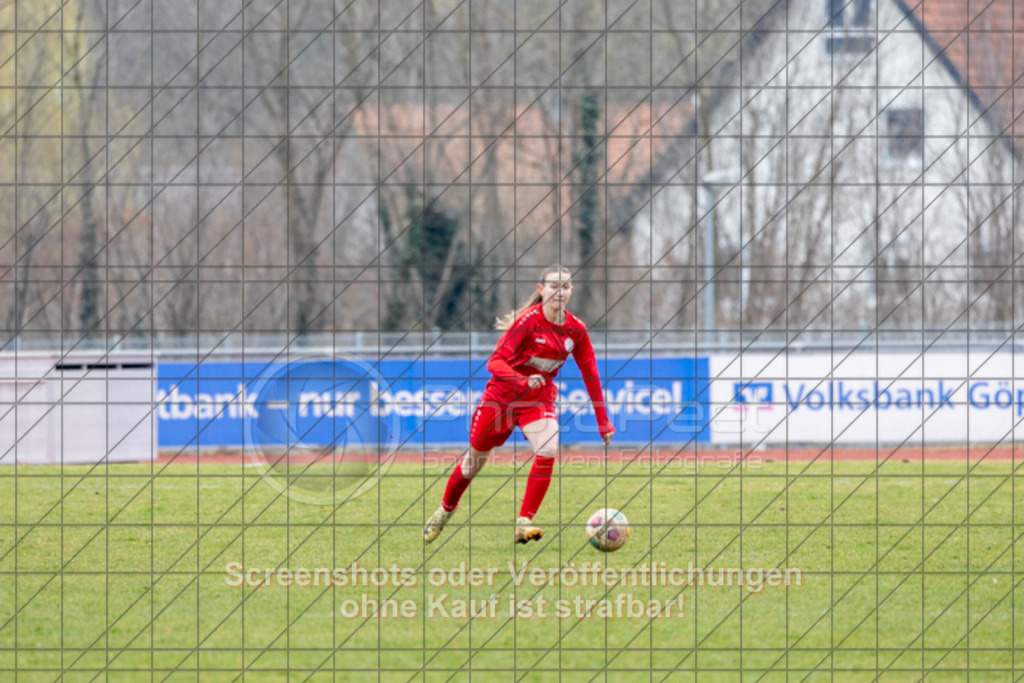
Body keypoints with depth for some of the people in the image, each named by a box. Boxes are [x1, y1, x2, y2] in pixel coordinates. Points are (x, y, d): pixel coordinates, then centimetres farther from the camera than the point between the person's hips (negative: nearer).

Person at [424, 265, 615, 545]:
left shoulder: (576, 329, -8)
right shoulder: (528, 321, -21)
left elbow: (590, 374, 4)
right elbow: (495, 362, -27)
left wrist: (603, 422, 5)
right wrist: (523, 381, -46)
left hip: (539, 399, 2)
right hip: (502, 396, -2)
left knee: (548, 450, -26)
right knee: (474, 461, 11)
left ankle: (524, 522, -20)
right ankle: (445, 511, 39)